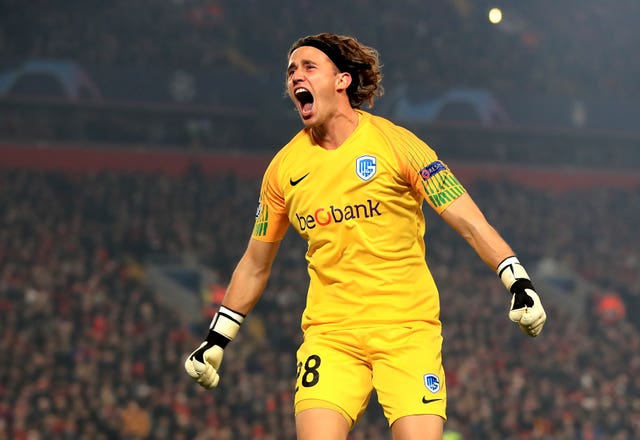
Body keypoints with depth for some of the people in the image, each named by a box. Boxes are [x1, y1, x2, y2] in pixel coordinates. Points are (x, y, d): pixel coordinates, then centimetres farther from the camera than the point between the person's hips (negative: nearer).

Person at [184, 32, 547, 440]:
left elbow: (469, 222, -3)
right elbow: (255, 264, 19)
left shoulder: (394, 142, -3)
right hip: (329, 333, 2)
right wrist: (217, 340, 19)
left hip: (409, 328, -2)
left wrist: (519, 283, -14)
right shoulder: (284, 168, 7)